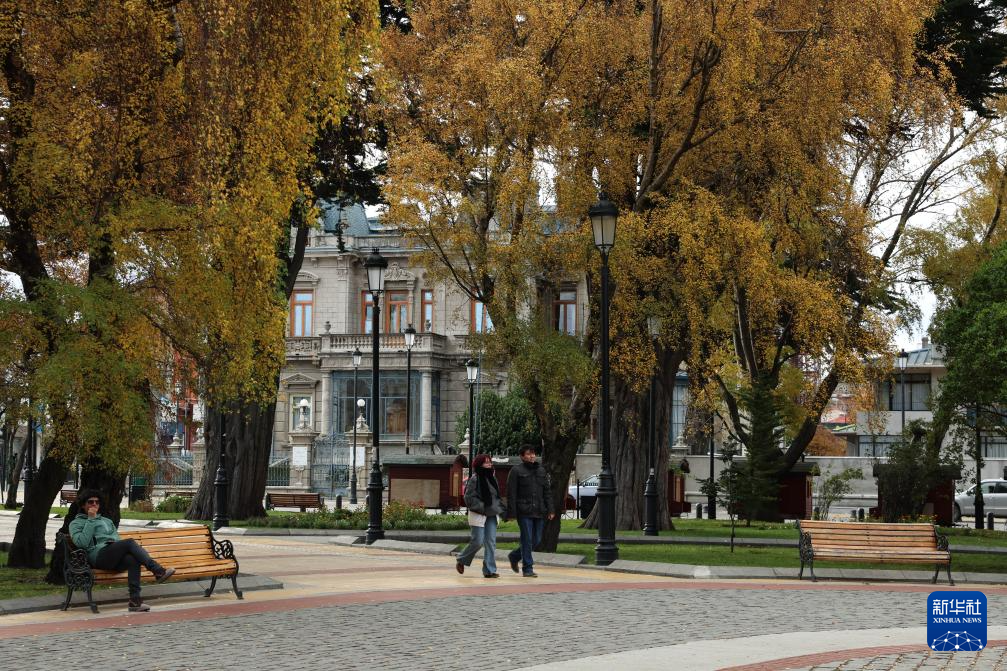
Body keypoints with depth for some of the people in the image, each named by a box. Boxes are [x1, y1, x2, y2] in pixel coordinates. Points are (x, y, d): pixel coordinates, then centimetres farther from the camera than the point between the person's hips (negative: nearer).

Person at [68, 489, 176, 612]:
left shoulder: (107, 521, 35)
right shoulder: (76, 523, 17)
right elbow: (81, 543, -4)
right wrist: (91, 520, -1)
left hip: (115, 559, 5)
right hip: (98, 556, -5)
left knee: (133, 559, -32)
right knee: (130, 542, -30)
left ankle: (135, 600, -38)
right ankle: (158, 571, -32)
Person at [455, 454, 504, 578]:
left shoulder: (491, 477, 13)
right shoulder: (474, 479, -10)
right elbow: (469, 497, -15)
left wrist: (499, 507, 6)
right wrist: (482, 507, -20)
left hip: (491, 515, 7)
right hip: (478, 515, -7)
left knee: (491, 542, 1)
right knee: (478, 542, -7)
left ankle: (489, 570, 2)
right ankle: (461, 560, 17)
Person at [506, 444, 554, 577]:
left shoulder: (541, 471, 16)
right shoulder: (516, 471, -1)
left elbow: (547, 492, 16)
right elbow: (511, 494, -5)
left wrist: (550, 510, 6)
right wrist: (511, 513, -11)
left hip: (539, 512, 6)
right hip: (524, 512, -6)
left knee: (536, 540, 8)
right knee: (527, 540, -5)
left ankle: (514, 556, 29)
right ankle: (527, 569, 2)